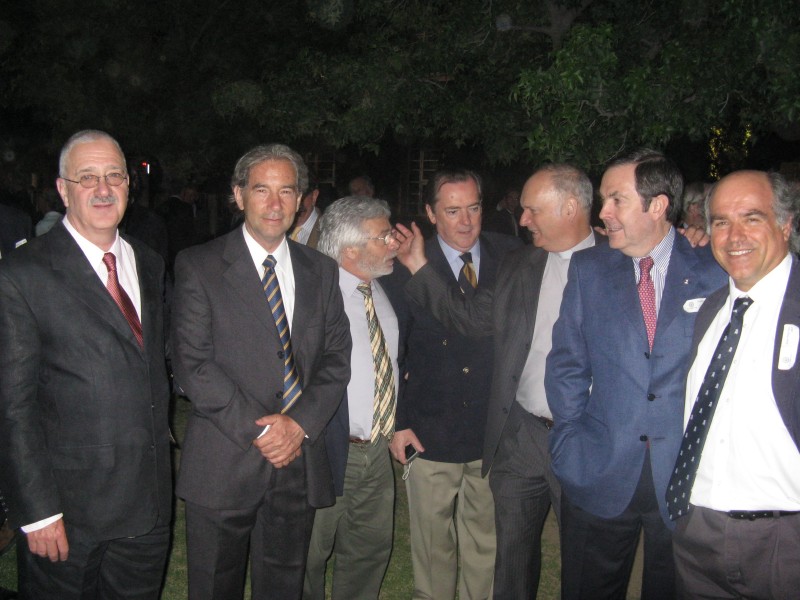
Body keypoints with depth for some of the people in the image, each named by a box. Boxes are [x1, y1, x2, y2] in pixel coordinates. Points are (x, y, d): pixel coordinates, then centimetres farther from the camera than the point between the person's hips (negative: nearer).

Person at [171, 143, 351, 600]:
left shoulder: (322, 271, 9)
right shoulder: (199, 266, -3)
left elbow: (337, 358, 5)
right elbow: (192, 363, -10)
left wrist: (300, 422, -9)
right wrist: (257, 429, -15)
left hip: (300, 461, 3)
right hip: (224, 463, -3)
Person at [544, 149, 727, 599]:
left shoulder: (715, 271, -3)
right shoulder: (588, 269, 2)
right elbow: (567, 364, 4)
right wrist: (573, 442, -2)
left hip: (688, 475, -1)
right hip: (600, 476, 1)